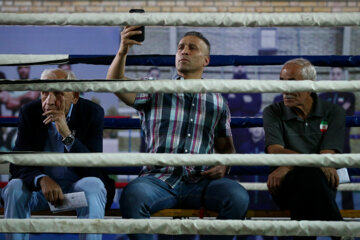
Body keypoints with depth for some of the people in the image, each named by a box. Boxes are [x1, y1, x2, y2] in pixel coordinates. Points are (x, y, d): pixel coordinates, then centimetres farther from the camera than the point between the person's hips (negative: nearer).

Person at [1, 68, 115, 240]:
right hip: (40, 186, 2)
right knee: (15, 188, -28)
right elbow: (18, 164, -10)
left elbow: (93, 169, -18)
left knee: (93, 187, -34)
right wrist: (42, 180, -33)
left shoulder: (92, 113, -10)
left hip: (78, 184, -2)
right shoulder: (29, 113, -4)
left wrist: (67, 134, -31)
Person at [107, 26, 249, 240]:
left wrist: (223, 166, 1)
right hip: (159, 179, -2)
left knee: (238, 196, -29)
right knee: (132, 196, -36)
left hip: (201, 182, 2)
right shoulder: (155, 92, 14)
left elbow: (226, 146, 25)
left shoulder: (217, 101, 21)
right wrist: (122, 52, -22)